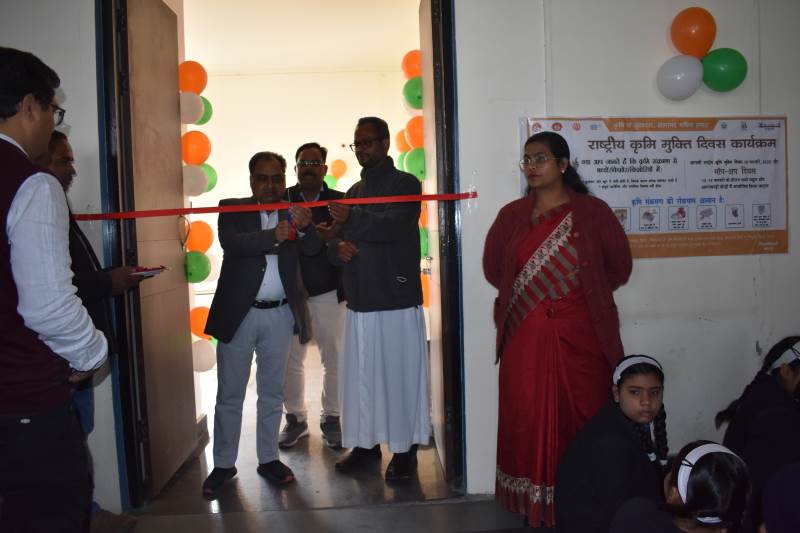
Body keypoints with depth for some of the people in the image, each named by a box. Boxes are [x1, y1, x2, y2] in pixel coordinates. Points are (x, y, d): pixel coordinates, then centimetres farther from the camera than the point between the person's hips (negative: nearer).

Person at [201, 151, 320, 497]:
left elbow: (313, 249, -9)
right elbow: (230, 242, -20)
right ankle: (223, 464, 19)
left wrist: (304, 227, -32)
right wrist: (273, 236, -36)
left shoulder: (292, 212, 4)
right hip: (238, 313, -2)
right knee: (230, 394, 7)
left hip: (280, 315, 2)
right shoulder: (232, 208, -1)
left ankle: (268, 458, 26)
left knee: (272, 392, 13)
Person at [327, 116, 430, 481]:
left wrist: (353, 219, -36)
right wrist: (337, 247, -6)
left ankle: (404, 450, 13)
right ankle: (366, 444, 24)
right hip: (359, 301, 6)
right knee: (359, 375, 10)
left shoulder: (405, 184, -2)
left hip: (397, 300, -6)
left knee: (399, 375, 0)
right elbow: (335, 237, 19)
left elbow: (396, 224, -21)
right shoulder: (354, 191, 19)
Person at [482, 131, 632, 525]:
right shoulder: (512, 215, 7)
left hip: (580, 337, -2)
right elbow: (493, 268, 13)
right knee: (528, 421, 3)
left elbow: (619, 267, 6)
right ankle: (535, 506, 16)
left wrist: (585, 294, 6)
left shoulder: (593, 212, 0)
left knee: (583, 419, 2)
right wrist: (525, 293, 8)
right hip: (526, 340, 2)